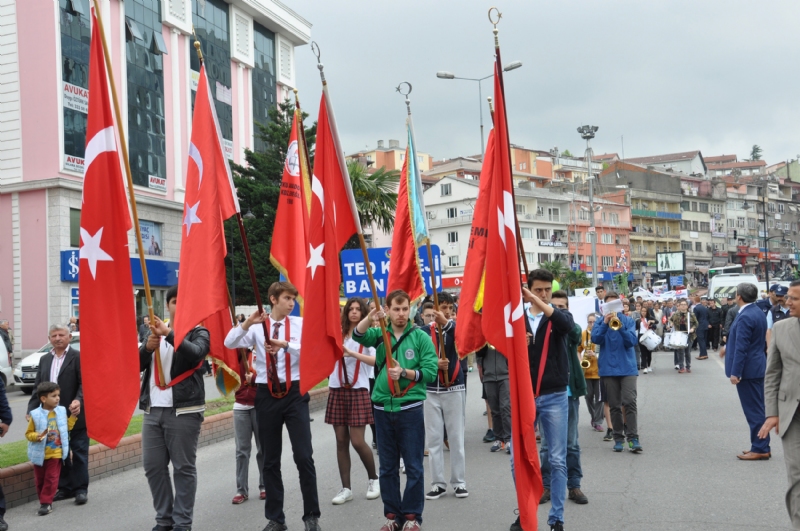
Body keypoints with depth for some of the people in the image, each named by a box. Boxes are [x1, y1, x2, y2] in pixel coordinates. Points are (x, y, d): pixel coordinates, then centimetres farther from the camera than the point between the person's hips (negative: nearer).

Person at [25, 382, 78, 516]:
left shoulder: (61, 411, -2)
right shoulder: (36, 415, -12)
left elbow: (68, 426, 11)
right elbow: (28, 433, -6)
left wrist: (73, 416, 1)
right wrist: (37, 436, -26)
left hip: (56, 453, 1)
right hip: (40, 454, -1)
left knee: (51, 479, -1)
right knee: (40, 479, 11)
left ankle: (46, 503, 3)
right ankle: (44, 502, 25)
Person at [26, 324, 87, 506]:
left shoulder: (78, 357, -6)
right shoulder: (45, 359, 13)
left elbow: (84, 383, -13)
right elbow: (38, 386, 12)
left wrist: (78, 400, -30)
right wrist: (32, 409, 0)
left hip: (75, 415, -6)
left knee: (79, 453, 2)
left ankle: (81, 489, 9)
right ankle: (64, 488, 22)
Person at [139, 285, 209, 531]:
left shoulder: (198, 332, 1)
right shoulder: (154, 330, 17)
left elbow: (195, 354, -20)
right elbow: (136, 365, 10)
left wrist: (169, 334, -29)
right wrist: (147, 347, -9)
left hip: (183, 410, -5)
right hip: (152, 410, 5)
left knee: (184, 468, -1)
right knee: (153, 467, 7)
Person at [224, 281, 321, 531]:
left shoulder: (300, 323, 0)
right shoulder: (257, 327, 2)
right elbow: (229, 343, -11)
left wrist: (286, 344, -30)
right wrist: (247, 323, -25)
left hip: (295, 392, -1)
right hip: (266, 394, 2)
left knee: (304, 456, -3)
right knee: (270, 460, 10)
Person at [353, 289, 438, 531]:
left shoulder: (421, 337, -2)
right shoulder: (380, 334, 5)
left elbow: (430, 372, -7)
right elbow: (358, 335, -15)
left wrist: (405, 372, -20)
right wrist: (371, 316, -32)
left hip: (410, 408, -3)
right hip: (383, 409, 3)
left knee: (413, 466, 4)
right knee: (387, 466, 11)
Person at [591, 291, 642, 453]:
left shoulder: (628, 321, 5)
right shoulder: (600, 322, 6)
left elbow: (632, 341, -7)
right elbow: (595, 339, -10)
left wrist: (620, 327, -21)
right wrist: (605, 323, -21)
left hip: (627, 367, -1)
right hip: (608, 368, 1)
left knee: (630, 402, -12)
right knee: (614, 406, 5)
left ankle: (633, 438, -10)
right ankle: (618, 438, 12)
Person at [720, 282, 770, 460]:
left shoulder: (745, 317, -21)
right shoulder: (757, 312, 9)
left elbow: (742, 347, -23)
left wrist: (735, 372, -20)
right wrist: (729, 348, 33)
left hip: (748, 369, -10)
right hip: (757, 367, 10)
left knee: (754, 410, -3)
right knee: (758, 409, 15)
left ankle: (760, 449, 3)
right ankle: (761, 446, 22)